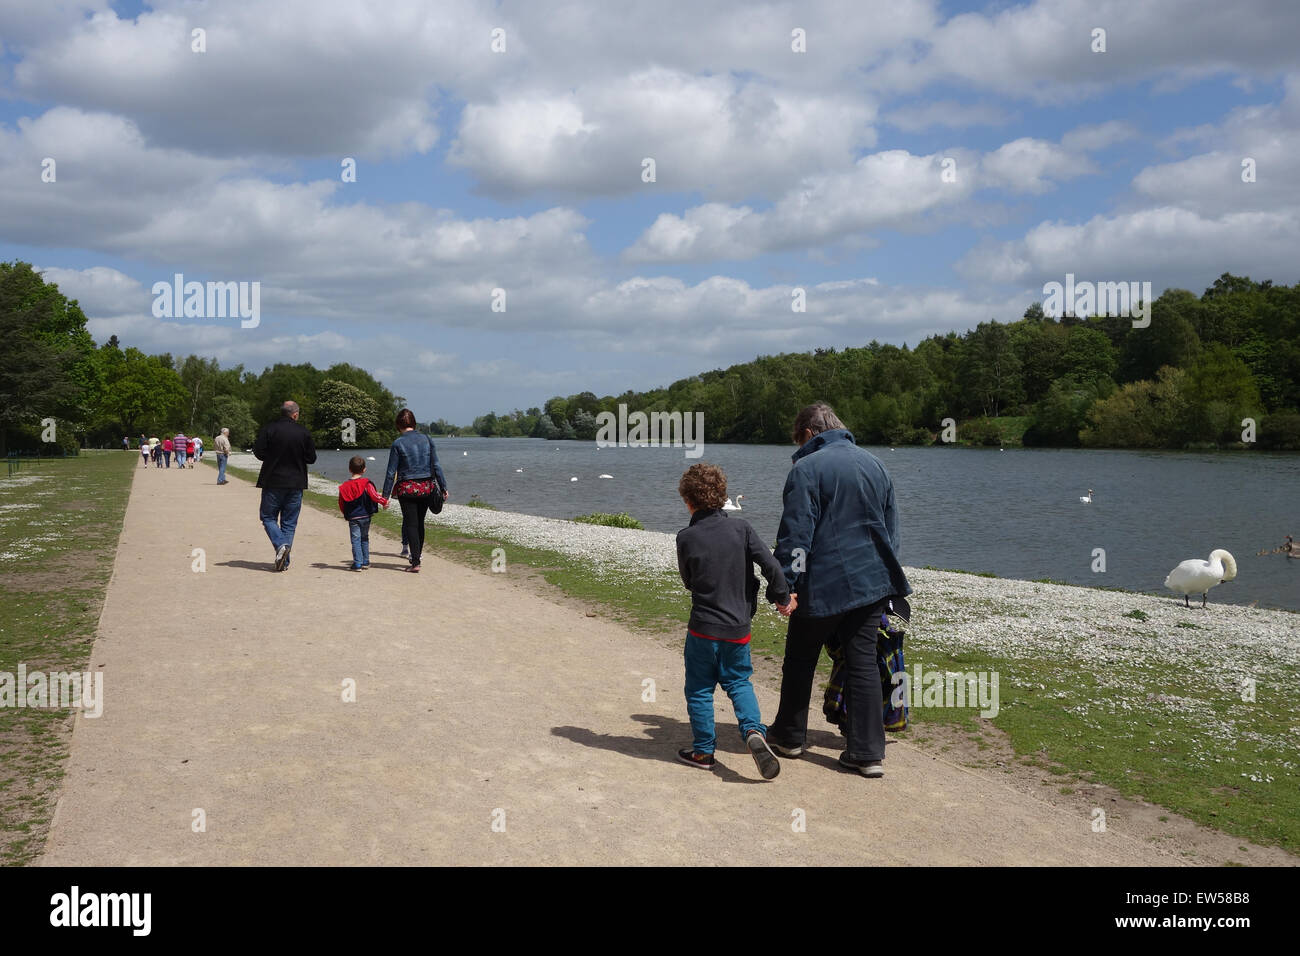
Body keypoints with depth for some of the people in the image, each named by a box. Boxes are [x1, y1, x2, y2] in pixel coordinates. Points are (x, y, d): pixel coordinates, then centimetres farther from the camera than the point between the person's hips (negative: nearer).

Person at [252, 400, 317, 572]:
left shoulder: (268, 430, -6)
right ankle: (284, 561, 6)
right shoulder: (304, 433, -2)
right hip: (296, 484, 2)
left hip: (273, 482, -2)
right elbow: (311, 459, 1)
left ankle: (280, 545, -15)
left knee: (268, 516, 10)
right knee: (289, 522, 8)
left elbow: (258, 452, -6)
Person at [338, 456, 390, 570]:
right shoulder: (366, 483, -8)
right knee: (365, 539, 15)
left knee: (356, 540, 2)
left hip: (352, 518, 0)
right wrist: (384, 501, -3)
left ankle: (358, 563, -6)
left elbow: (341, 504, 6)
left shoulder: (344, 486, 0)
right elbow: (374, 495, -17)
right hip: (365, 516, 0)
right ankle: (365, 562, 19)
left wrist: (346, 514, 21)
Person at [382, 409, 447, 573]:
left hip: (407, 489, -4)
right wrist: (443, 487, 9)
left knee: (411, 524, 2)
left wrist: (385, 494, 0)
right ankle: (416, 557, 29)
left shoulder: (397, 443, -9)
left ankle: (415, 562, -3)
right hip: (426, 488, 4)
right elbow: (436, 466, 2)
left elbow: (391, 472, -7)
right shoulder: (426, 440, 1)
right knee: (420, 523, 17)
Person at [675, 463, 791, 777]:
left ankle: (703, 751, 18)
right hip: (738, 627, 2)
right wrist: (782, 598, 7)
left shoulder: (686, 537, -9)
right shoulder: (741, 528, -6)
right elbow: (771, 565, -9)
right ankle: (753, 731, -5)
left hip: (703, 628, -2)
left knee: (699, 690, 12)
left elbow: (688, 581, 3)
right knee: (739, 681, 18)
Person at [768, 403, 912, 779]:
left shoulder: (807, 468, -9)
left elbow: (796, 532, -14)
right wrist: (886, 572, 24)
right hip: (873, 581, 5)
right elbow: (891, 526, 18)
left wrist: (786, 583, -13)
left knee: (800, 659, 12)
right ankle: (868, 752, 5)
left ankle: (789, 735, 25)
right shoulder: (874, 464, 12)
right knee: (863, 662, 7)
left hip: (823, 586, -5)